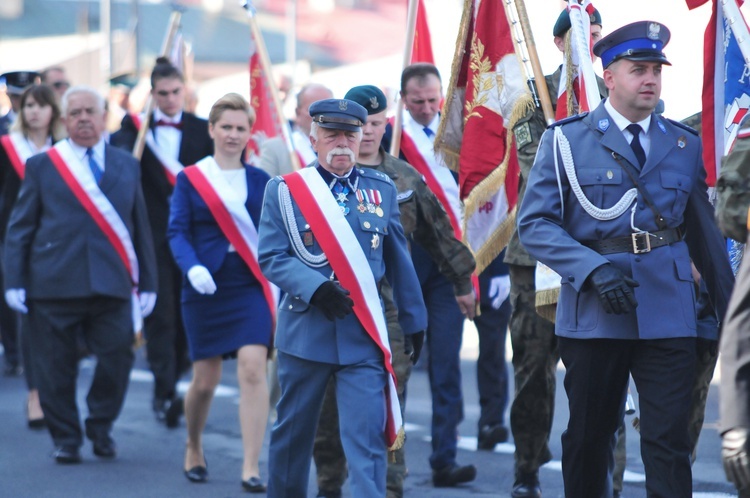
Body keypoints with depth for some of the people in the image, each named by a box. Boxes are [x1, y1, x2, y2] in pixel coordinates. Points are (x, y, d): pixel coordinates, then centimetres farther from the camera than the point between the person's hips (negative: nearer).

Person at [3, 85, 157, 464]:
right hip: (54, 285, -1)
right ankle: (65, 439, 16)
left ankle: (100, 428, 18)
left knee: (117, 357, -5)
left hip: (111, 285, 1)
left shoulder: (126, 166, 15)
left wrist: (147, 283, 12)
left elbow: (140, 227, 15)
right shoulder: (41, 166, 8)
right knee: (56, 368, 1)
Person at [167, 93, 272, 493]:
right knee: (205, 380, 6)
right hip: (206, 287, -1)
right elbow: (177, 232, -5)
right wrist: (192, 267, -22)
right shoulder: (190, 179, 2)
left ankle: (251, 469, -13)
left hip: (250, 284, 1)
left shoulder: (260, 181, 7)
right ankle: (193, 448, 34)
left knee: (253, 368, -15)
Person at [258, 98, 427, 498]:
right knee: (293, 431, 13)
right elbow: (271, 257, -6)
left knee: (367, 436, -9)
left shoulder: (382, 190, 7)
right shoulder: (284, 190, 1)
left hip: (363, 334, 0)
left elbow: (399, 261, 13)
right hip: (306, 329, 0)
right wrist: (315, 288, -21)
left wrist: (414, 321, 17)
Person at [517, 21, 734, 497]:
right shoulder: (566, 140, 4)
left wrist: (730, 310, 11)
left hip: (669, 311, 1)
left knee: (669, 439, -5)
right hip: (594, 312, -1)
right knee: (589, 435, 10)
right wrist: (593, 270, -17)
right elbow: (535, 222, -3)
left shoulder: (686, 145, 12)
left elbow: (705, 232, 14)